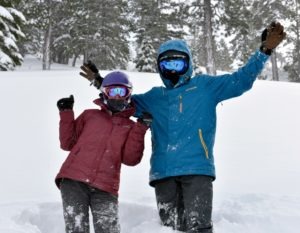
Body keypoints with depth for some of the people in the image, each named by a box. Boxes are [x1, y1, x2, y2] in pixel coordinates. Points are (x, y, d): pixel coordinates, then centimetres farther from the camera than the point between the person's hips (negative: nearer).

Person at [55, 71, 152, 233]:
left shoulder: (130, 127, 18)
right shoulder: (90, 115, 19)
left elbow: (131, 159, 3)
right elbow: (68, 143, 16)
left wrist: (140, 129, -2)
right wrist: (66, 114, 10)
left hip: (105, 189, 0)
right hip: (73, 182, 0)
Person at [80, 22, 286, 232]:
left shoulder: (204, 86, 14)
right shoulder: (154, 97, 22)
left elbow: (241, 80, 9)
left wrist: (264, 51, 0)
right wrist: (102, 84, 28)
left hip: (197, 169, -4)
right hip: (163, 172, 4)